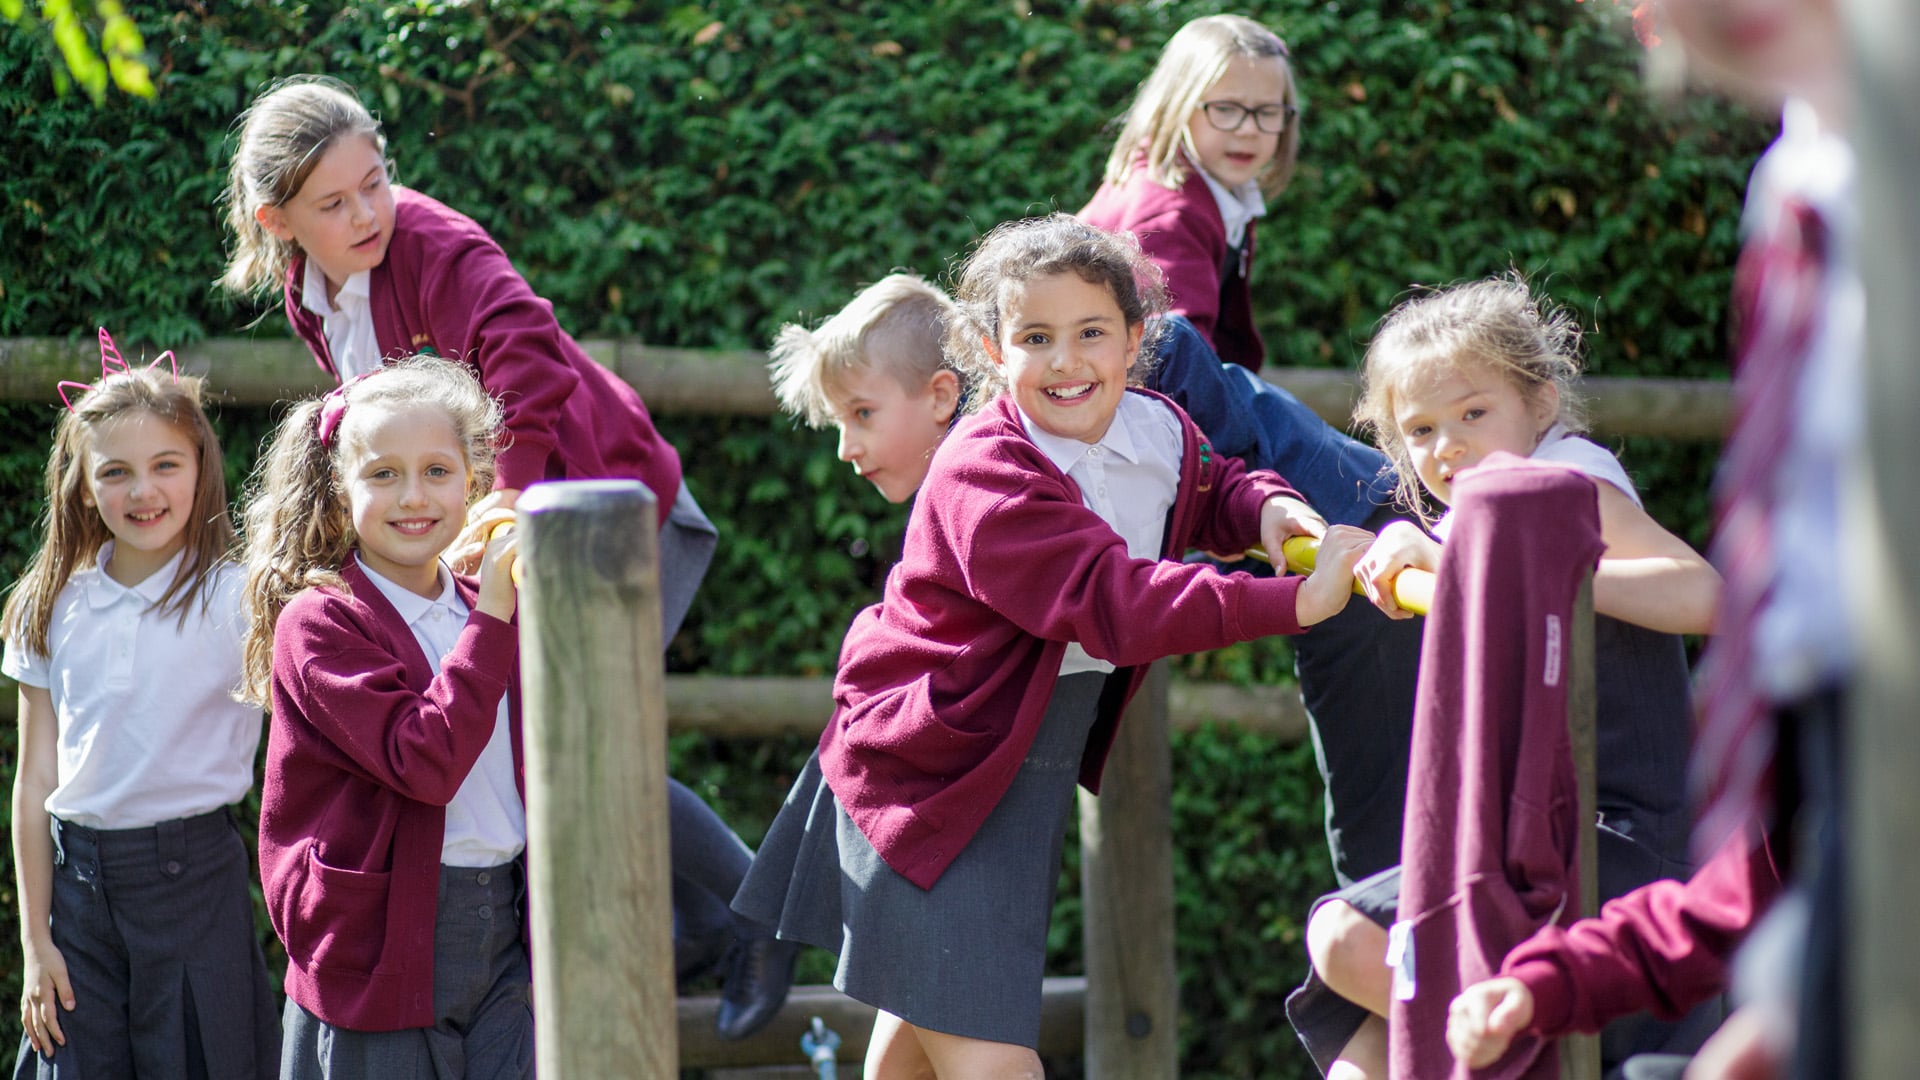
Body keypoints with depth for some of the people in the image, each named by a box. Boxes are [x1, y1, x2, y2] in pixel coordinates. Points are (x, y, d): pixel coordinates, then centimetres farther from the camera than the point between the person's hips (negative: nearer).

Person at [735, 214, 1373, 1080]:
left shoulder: (1159, 433, -4)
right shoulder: (984, 473, -28)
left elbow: (1210, 492, 21)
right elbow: (1114, 602, -37)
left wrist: (1266, 507, -4)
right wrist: (1291, 603, -43)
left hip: (1041, 764, 8)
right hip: (933, 771, -8)